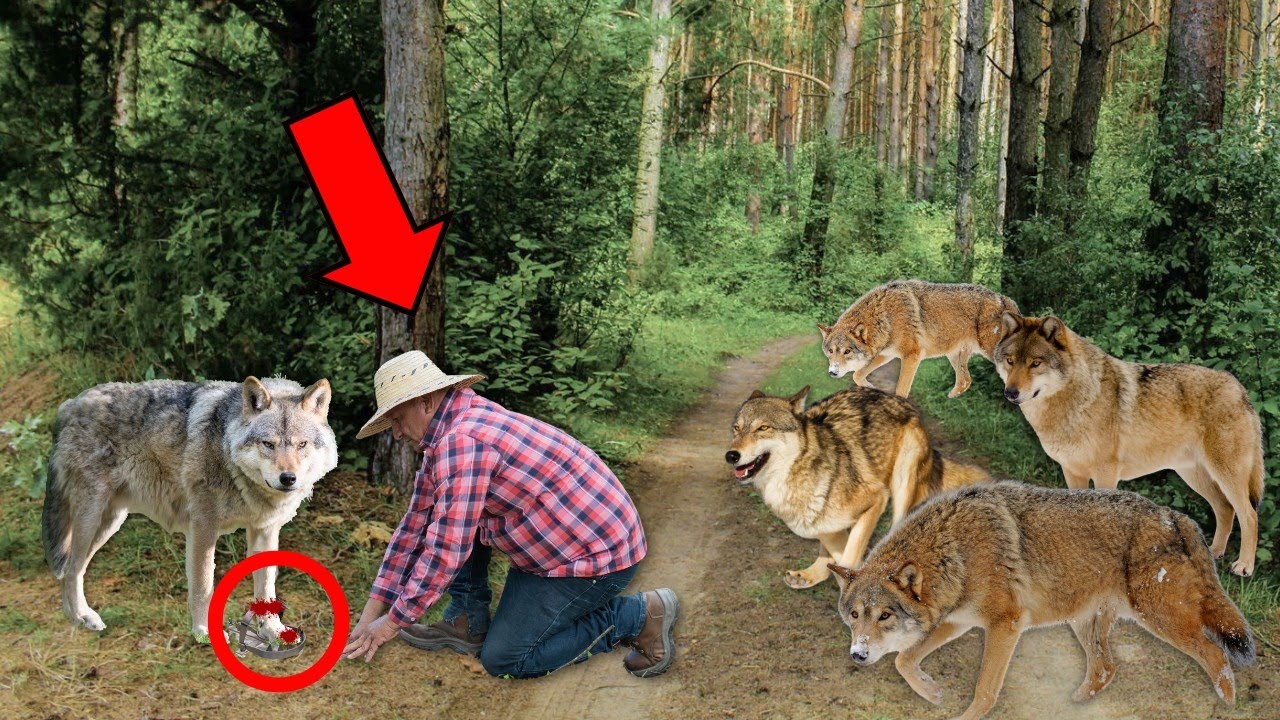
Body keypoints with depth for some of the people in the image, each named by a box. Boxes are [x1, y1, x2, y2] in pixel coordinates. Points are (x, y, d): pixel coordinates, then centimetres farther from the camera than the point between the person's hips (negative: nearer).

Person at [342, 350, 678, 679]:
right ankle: (467, 623, 14)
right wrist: (370, 614, 11)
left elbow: (447, 550, -24)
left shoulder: (460, 441, -23)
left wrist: (393, 622, -12)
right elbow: (415, 526, 12)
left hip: (597, 557, -10)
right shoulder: (446, 435, 9)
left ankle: (637, 616, 1)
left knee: (503, 660, -3)